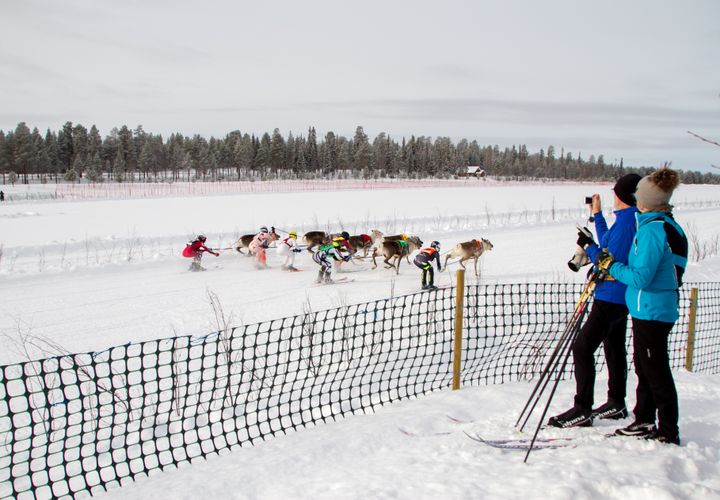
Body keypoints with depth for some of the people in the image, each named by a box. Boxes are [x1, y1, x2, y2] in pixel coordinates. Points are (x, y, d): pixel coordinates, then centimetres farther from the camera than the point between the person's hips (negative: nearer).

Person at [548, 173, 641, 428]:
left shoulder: (626, 220, -21)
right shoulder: (633, 218, 8)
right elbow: (610, 246, 23)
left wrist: (588, 246, -10)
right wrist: (597, 215, 29)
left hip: (611, 298, -11)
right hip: (621, 298, 11)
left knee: (582, 348, -10)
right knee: (614, 348, 20)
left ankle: (582, 410, -7)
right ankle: (616, 403, 32)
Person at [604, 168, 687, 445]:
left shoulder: (652, 228, -20)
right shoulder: (669, 225, 11)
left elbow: (640, 277, -24)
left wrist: (613, 266, -10)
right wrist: (618, 269, 13)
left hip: (651, 310, -10)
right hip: (660, 307, 10)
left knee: (656, 372, 0)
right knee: (644, 367, 19)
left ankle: (668, 432, 11)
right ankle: (644, 422, 30)